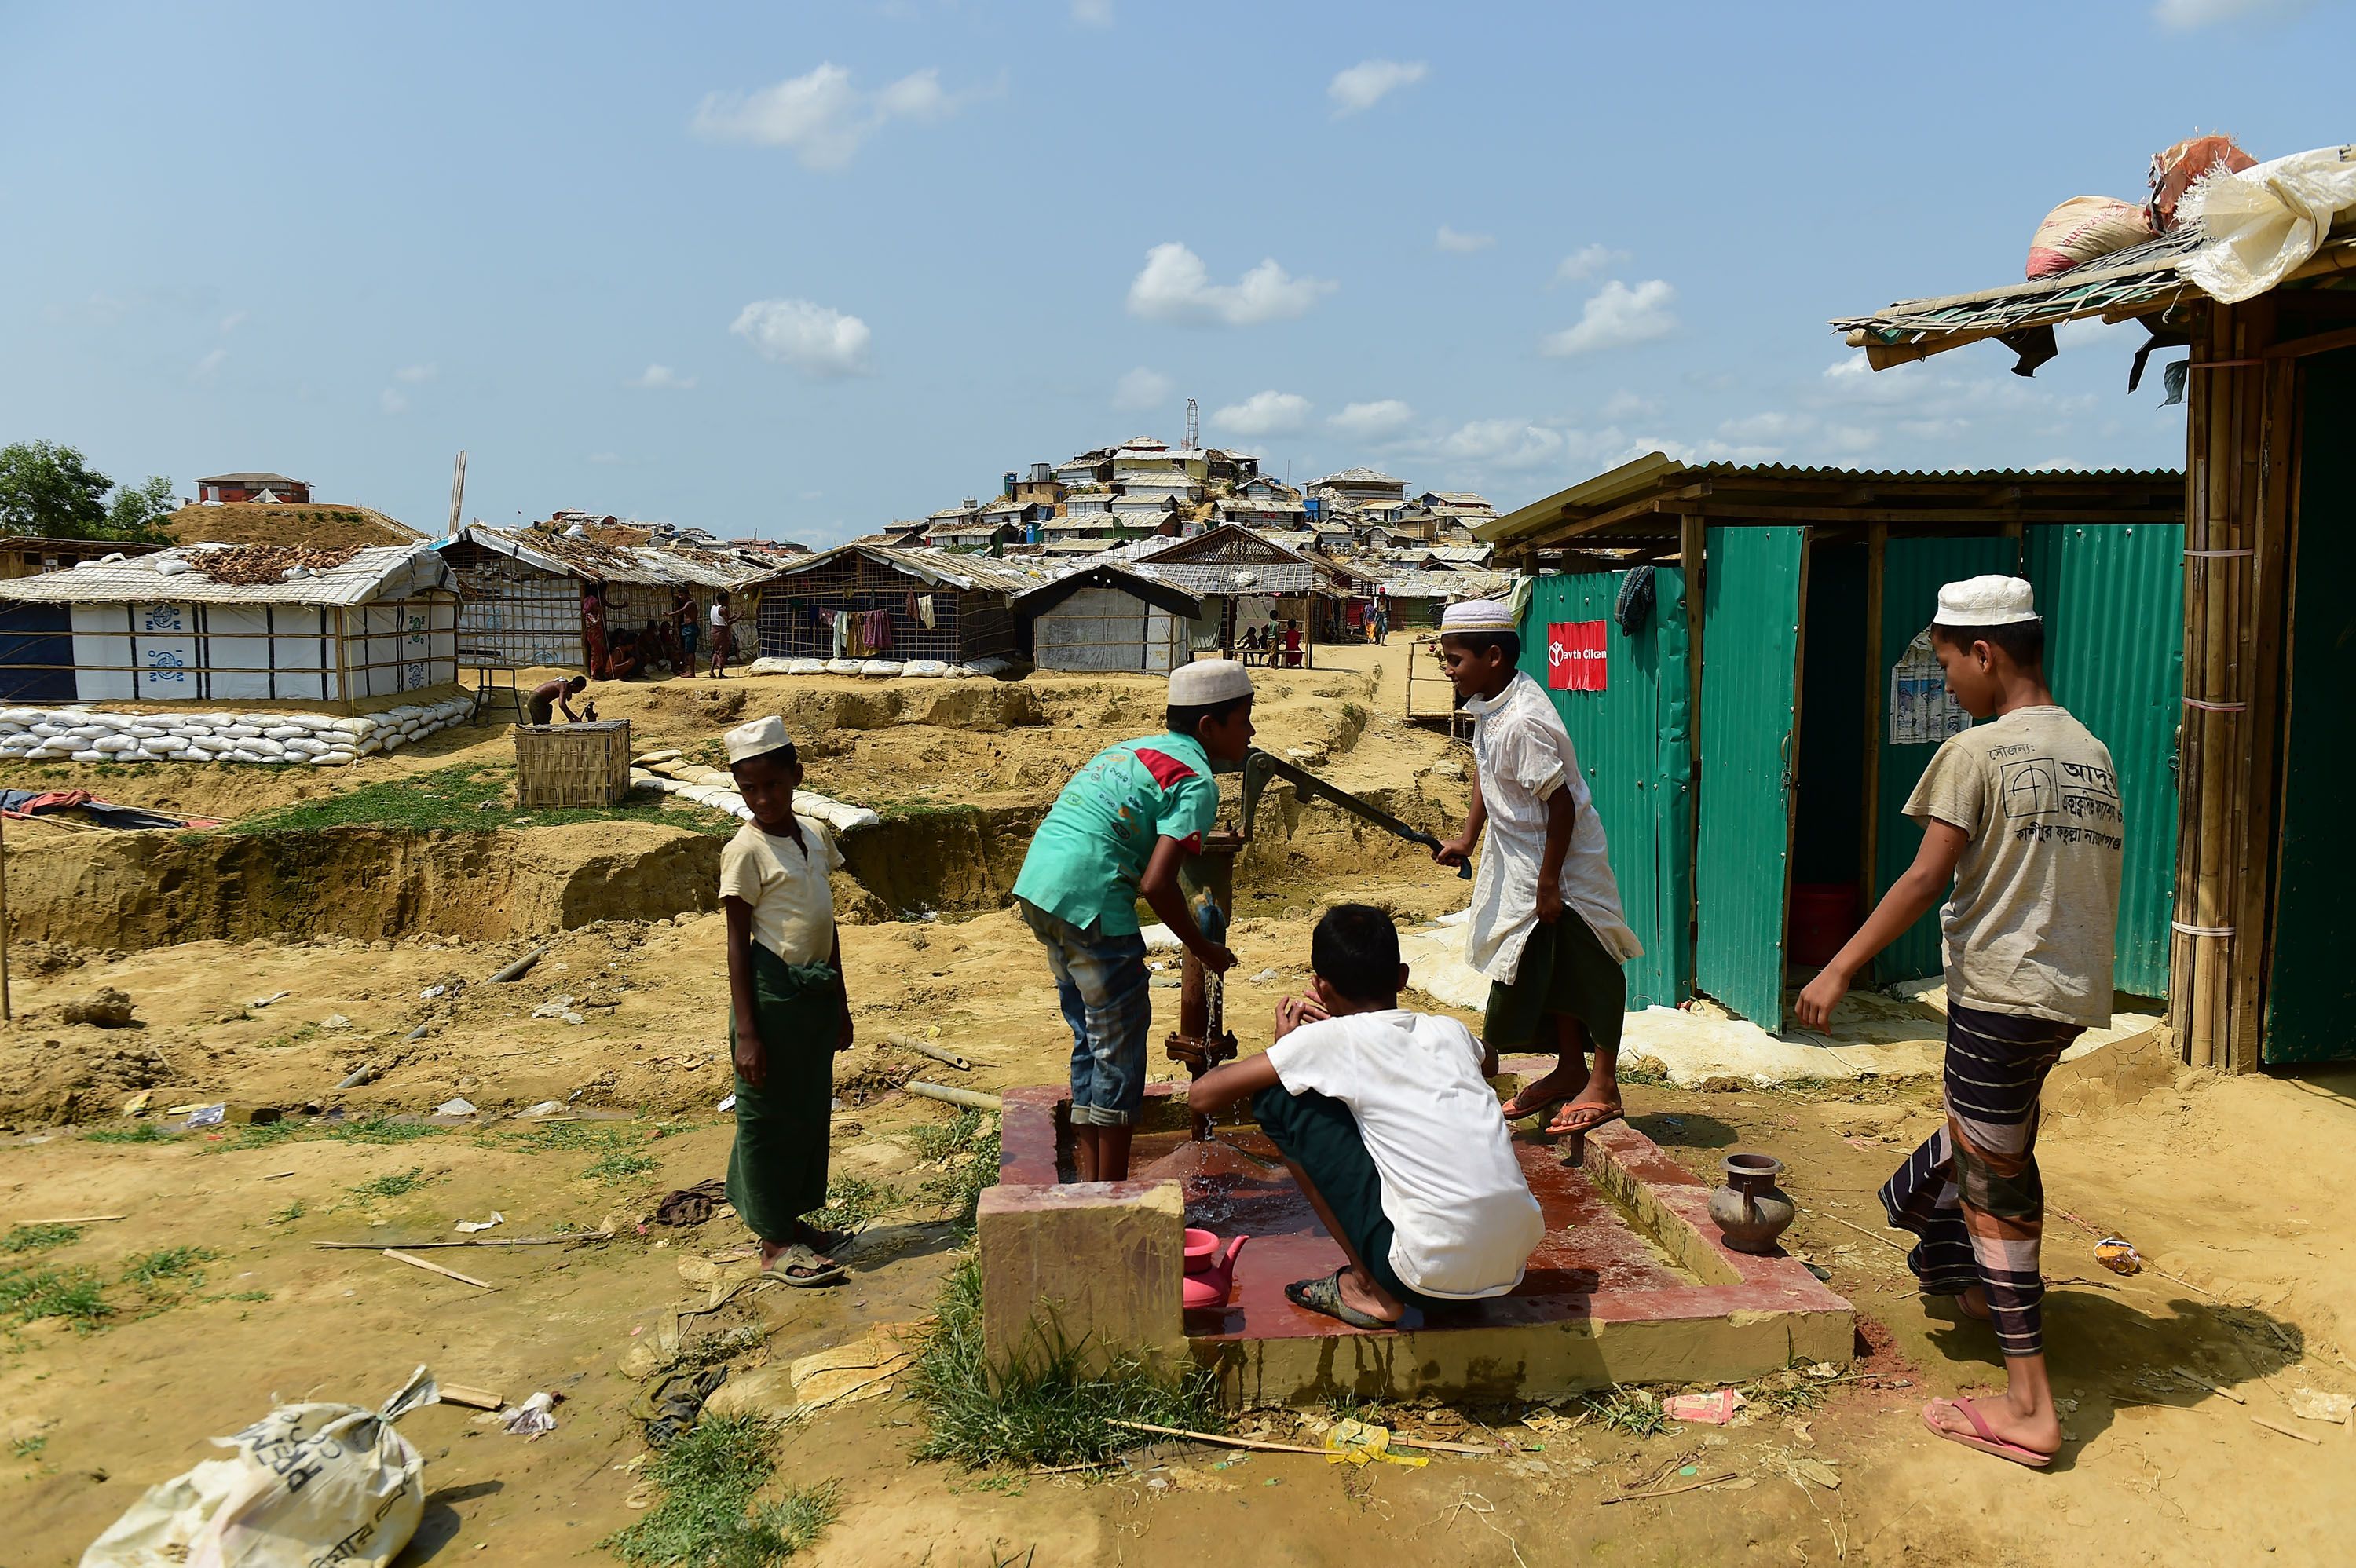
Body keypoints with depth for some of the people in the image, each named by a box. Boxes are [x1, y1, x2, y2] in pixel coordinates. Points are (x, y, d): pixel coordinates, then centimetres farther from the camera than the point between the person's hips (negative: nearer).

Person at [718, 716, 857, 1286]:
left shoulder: (814, 834, 6)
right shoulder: (747, 850, -13)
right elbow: (738, 943, -12)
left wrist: (839, 1002, 17)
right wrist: (746, 1033, -15)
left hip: (816, 992, 7)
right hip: (773, 993, -7)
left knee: (811, 1109, 16)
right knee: (769, 1115, 4)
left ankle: (793, 1219, 32)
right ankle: (774, 1241, 15)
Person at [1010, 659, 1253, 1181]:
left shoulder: (1131, 748, 20)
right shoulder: (1196, 780, -6)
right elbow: (1156, 884, -15)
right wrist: (1204, 949, -3)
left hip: (1035, 888, 9)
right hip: (1091, 904, -9)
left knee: (1091, 1039, 19)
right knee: (1120, 1048, 4)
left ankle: (1090, 1178, 28)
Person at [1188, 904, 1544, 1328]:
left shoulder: (1333, 1039, -4)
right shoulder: (1449, 1031, 11)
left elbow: (1202, 1097, -1)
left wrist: (1287, 1045, 17)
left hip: (1431, 1275, -6)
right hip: (1512, 1266, 6)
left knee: (1277, 1097, 3)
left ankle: (1368, 1288, 6)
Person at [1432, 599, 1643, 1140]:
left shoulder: (1523, 723, -29)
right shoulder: (1487, 704, 0)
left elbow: (1561, 805, -26)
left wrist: (1548, 883, -21)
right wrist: (1468, 838, 8)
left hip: (1563, 864, -10)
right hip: (1517, 862, 10)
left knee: (1584, 969, 2)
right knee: (1544, 966, 18)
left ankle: (1604, 1086, 14)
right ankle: (1570, 1070, 33)